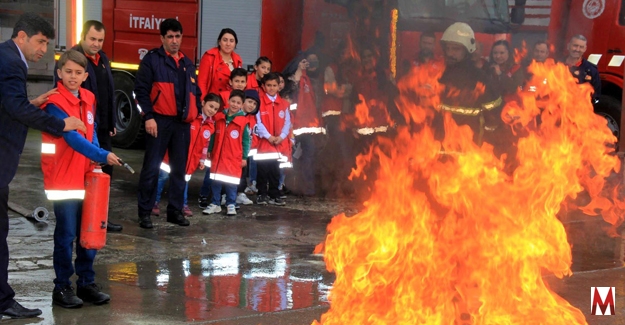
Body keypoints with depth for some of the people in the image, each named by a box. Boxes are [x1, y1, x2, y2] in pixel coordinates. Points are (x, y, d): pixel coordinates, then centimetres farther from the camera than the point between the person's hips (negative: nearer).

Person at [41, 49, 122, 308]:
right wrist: (102, 156, -29)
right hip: (62, 179, -7)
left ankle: (86, 284, 23)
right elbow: (72, 137, -23)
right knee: (66, 234, -2)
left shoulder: (89, 99, 9)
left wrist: (95, 159, -3)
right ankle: (62, 287, 10)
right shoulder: (54, 103, -14)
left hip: (86, 177, 7)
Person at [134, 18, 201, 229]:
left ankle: (175, 210, 18)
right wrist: (148, 117, -16)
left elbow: (195, 93, 22)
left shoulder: (187, 64, 16)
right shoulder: (152, 59, -2)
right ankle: (145, 212, 4)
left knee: (179, 169, 9)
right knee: (151, 168, -3)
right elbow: (141, 89, -8)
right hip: (159, 121, -5)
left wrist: (196, 114, 9)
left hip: (182, 123, 6)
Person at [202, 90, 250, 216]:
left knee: (231, 182, 2)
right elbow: (214, 136, 12)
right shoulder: (219, 118, 4)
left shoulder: (243, 121, -7)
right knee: (216, 181, 8)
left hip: (234, 158, -3)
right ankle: (215, 203, 17)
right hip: (217, 156, 3)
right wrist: (209, 151, 13)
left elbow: (246, 140, -3)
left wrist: (244, 157, -4)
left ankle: (231, 204, 14)